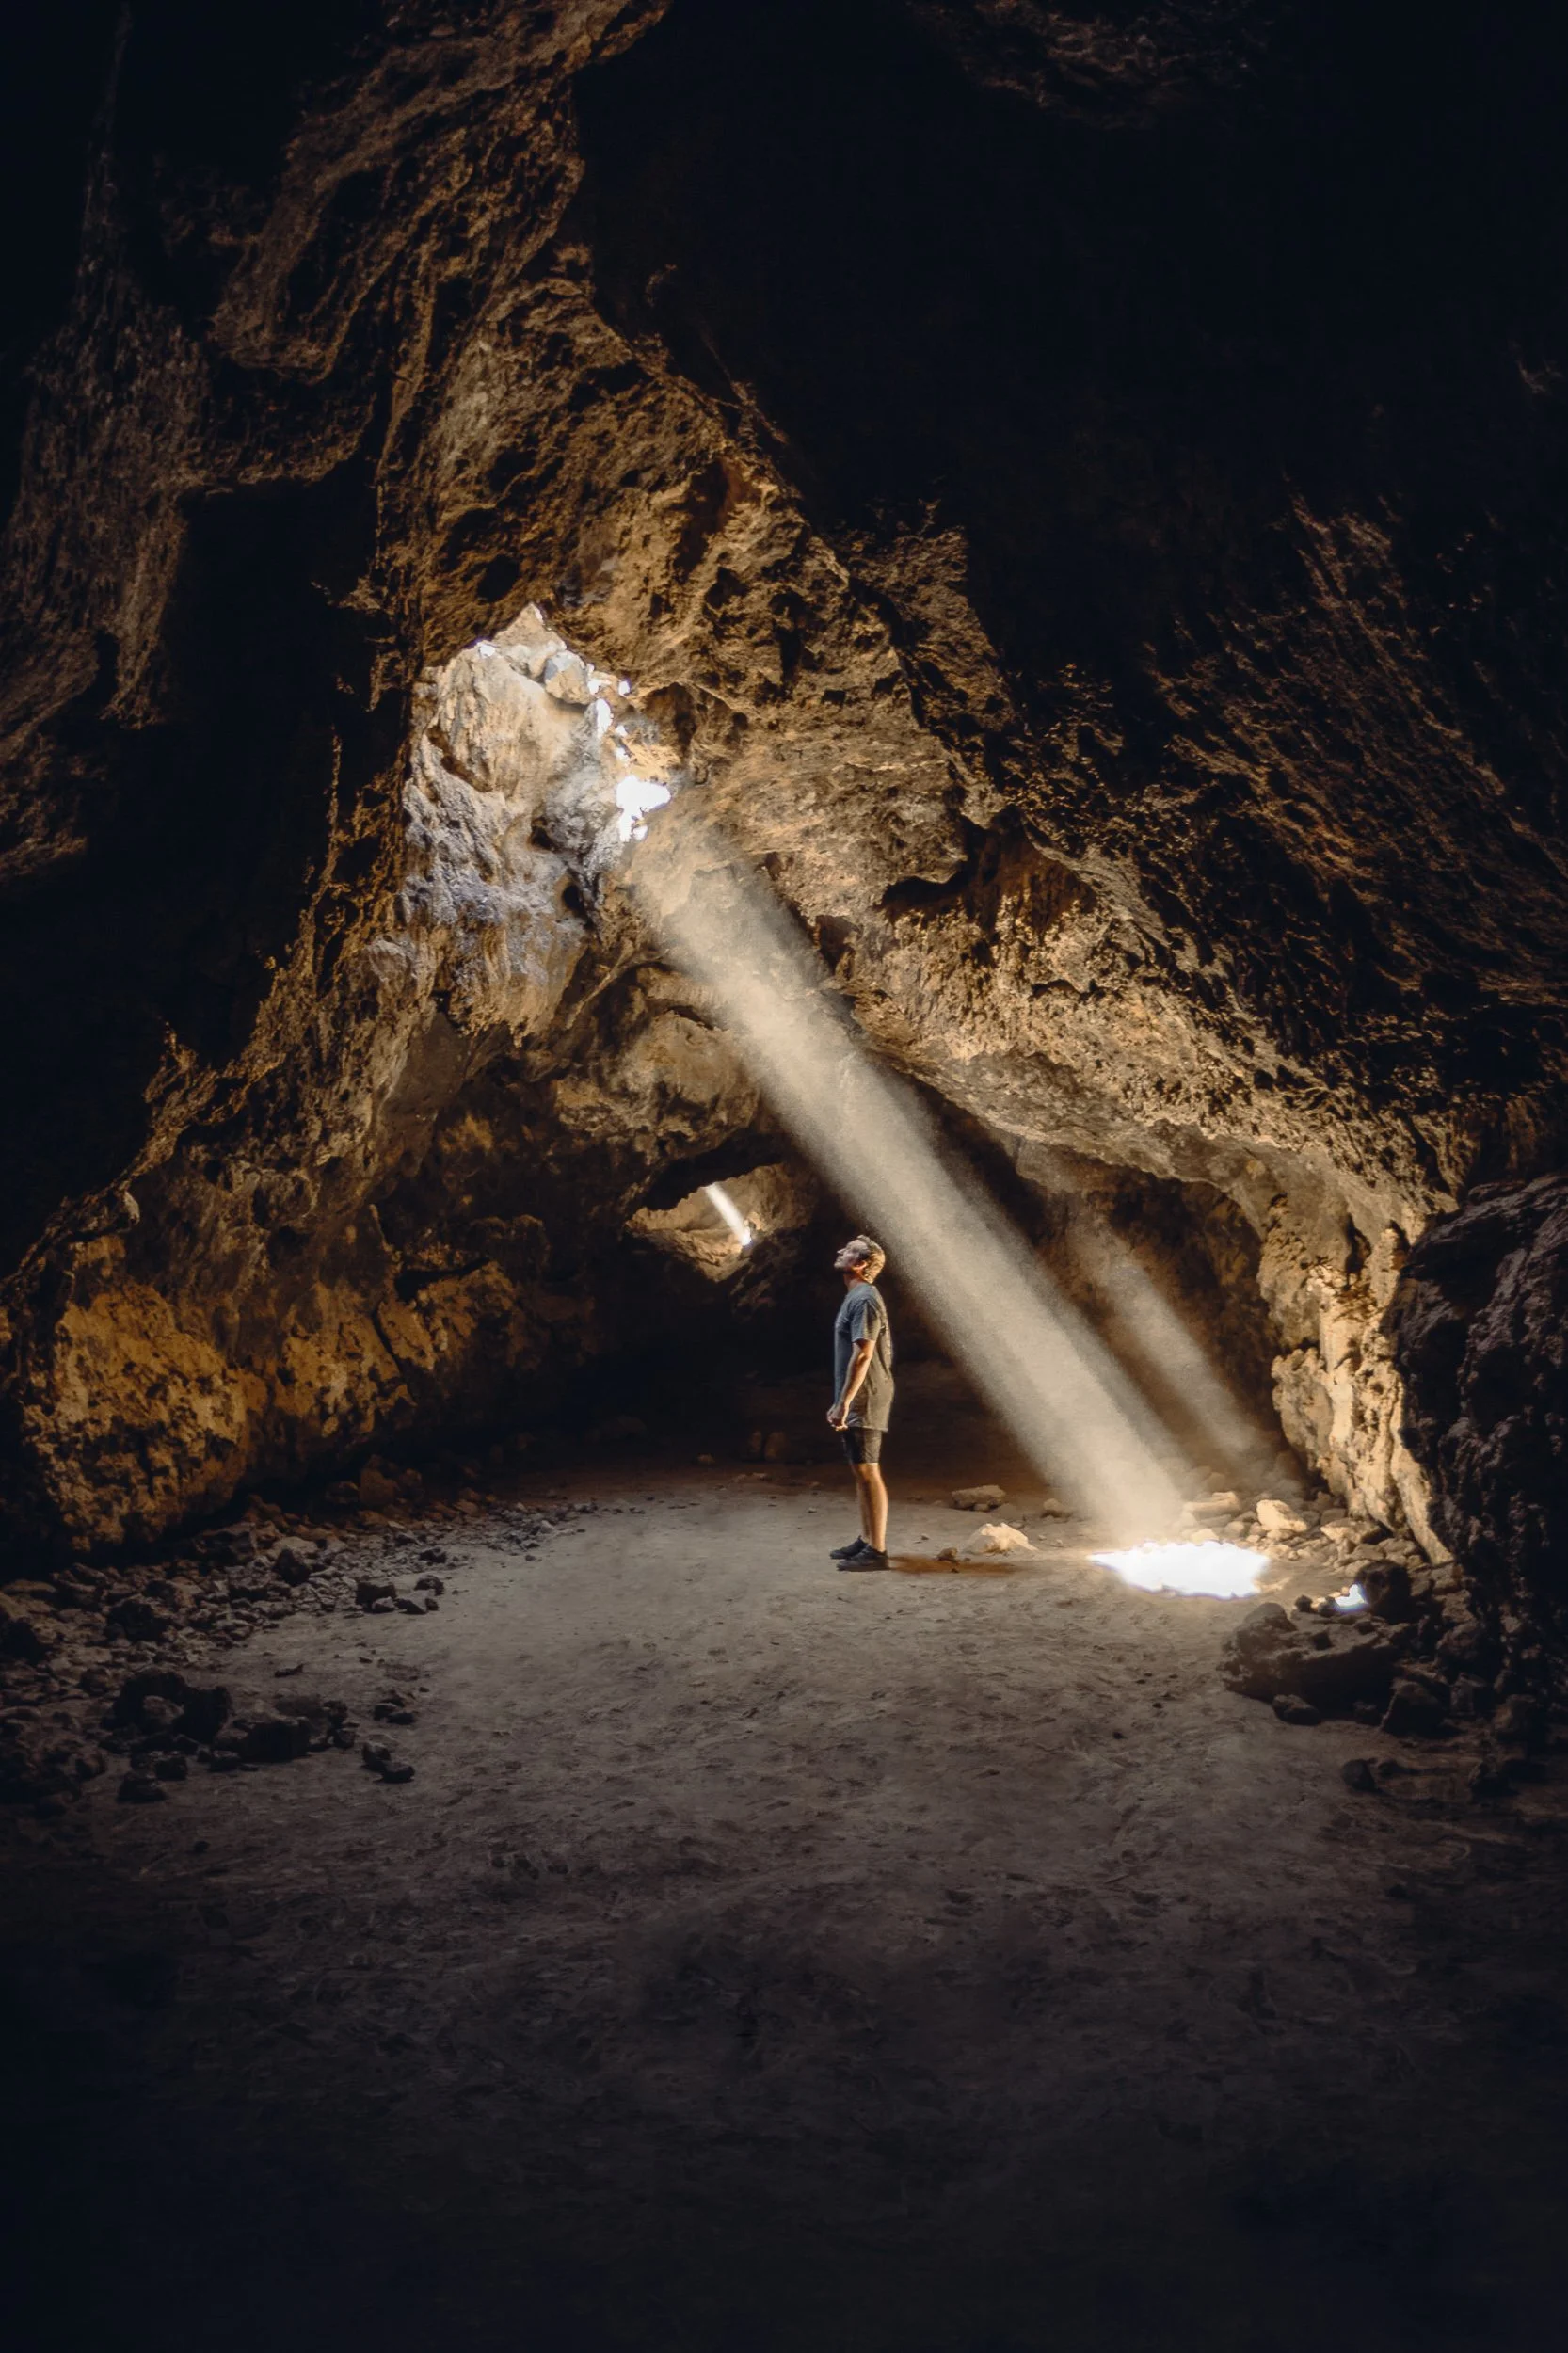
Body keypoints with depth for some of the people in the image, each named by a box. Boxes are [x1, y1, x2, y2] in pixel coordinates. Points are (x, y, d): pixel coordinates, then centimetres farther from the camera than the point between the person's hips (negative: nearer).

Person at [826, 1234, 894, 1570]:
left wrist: (844, 1403, -23)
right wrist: (841, 1402, 21)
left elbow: (862, 1356, -22)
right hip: (856, 1400, 10)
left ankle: (877, 1550, -6)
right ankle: (866, 1540, 23)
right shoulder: (856, 1297, 16)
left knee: (868, 1471, -8)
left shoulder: (864, 1299, -16)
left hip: (863, 1401, -10)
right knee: (860, 1470, 15)